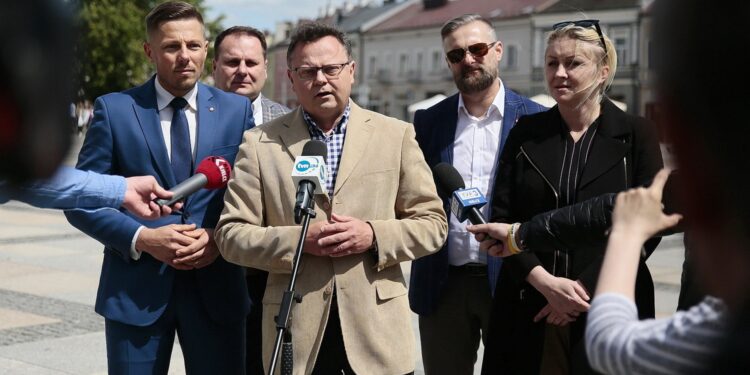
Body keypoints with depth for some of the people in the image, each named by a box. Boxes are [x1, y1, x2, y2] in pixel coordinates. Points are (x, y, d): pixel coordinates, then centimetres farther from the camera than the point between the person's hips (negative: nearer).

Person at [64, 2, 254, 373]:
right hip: (136, 290, -1)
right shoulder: (114, 109, 0)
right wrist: (141, 238, -14)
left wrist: (220, 238, -11)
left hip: (216, 289, 2)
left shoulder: (236, 110, 5)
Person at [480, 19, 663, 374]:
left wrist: (584, 287, -12)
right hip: (528, 307, 2)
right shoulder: (526, 132, 6)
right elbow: (501, 217, 1)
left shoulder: (636, 135, 0)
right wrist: (545, 282, -13)